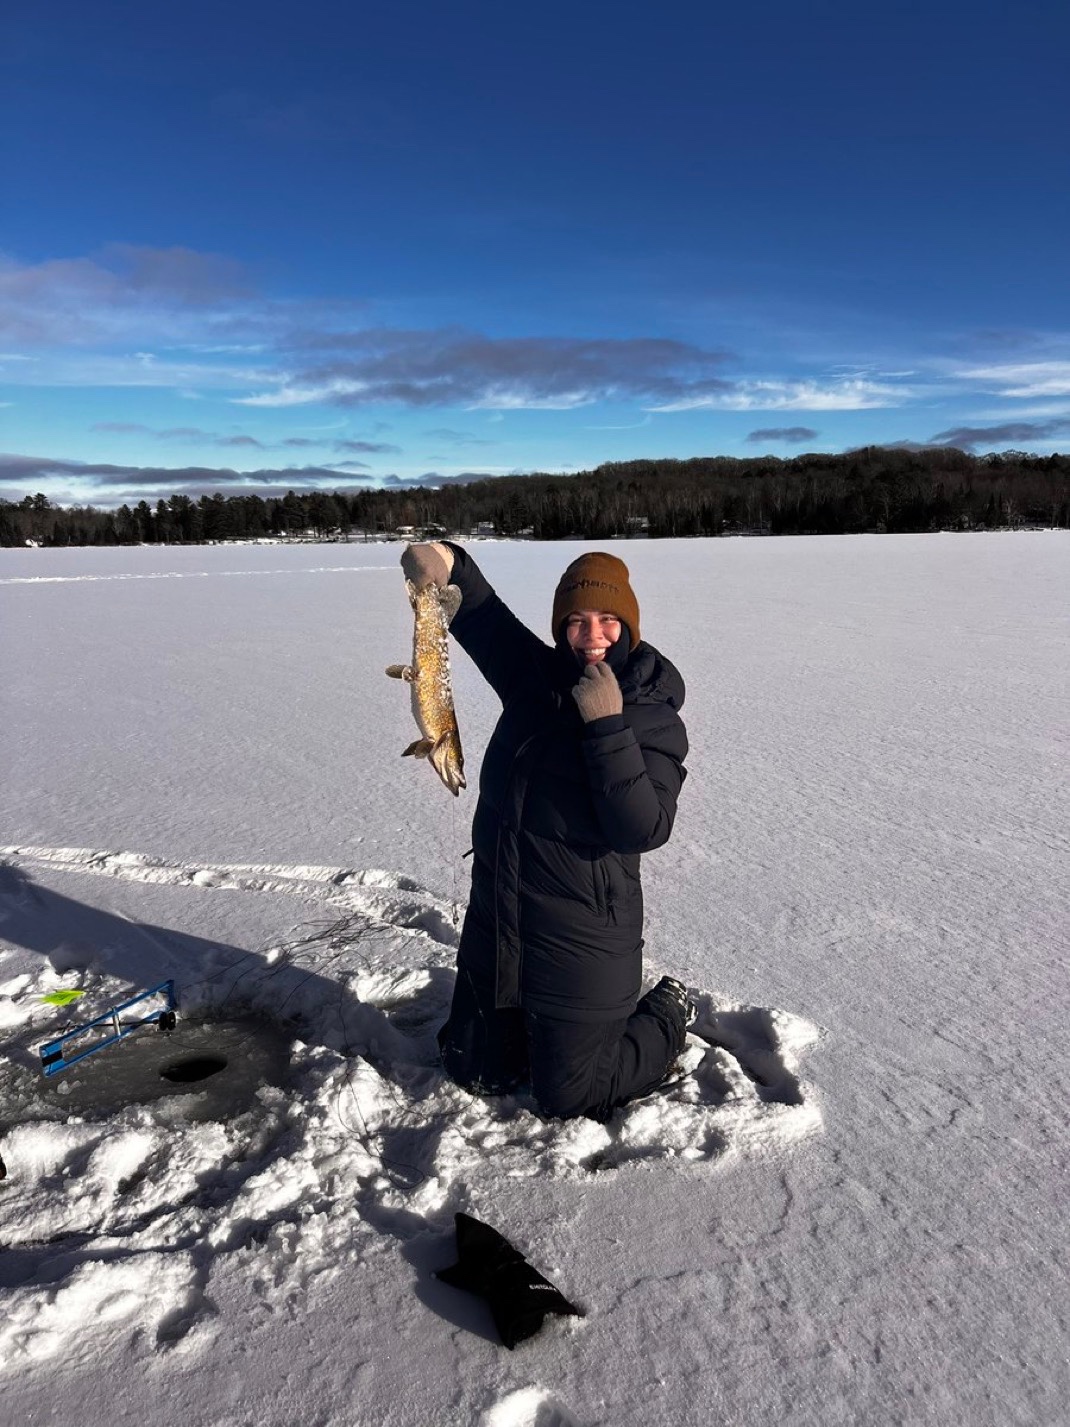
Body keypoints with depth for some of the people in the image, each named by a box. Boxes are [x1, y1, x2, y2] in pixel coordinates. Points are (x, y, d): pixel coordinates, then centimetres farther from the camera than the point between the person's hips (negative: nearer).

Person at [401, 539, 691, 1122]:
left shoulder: (654, 720, -16)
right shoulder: (536, 675, -2)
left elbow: (644, 830, -25)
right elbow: (485, 616, 5)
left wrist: (607, 726, -31)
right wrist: (449, 563, -16)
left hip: (581, 941, -6)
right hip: (493, 924, 6)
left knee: (569, 1100, 12)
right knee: (477, 1074, 21)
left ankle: (667, 1015, 33)